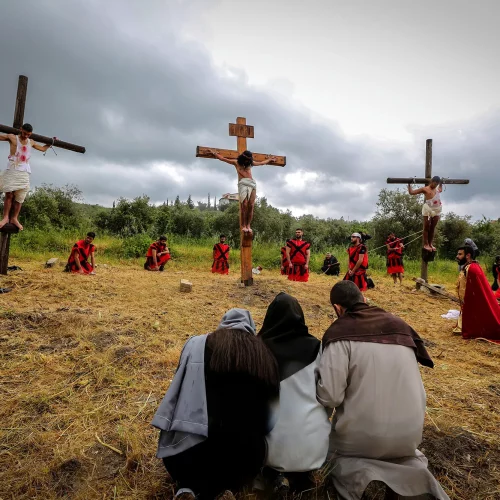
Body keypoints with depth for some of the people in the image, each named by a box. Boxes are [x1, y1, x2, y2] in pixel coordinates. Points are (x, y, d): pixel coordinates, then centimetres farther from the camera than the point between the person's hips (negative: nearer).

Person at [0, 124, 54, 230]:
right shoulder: (12, 137, 4)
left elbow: (43, 148, 34)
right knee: (9, 194, -7)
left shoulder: (31, 142, 17)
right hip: (12, 170, -3)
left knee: (20, 197, 1)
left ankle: (14, 218, 9)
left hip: (24, 172, 3)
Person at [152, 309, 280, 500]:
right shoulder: (265, 355, 2)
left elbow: (179, 390, 2)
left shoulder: (196, 345, -2)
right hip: (246, 454, 1)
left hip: (193, 447, 0)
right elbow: (270, 405, 8)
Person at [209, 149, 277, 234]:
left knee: (251, 206, -9)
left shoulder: (251, 163, 25)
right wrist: (214, 153, 31)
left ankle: (248, 225, -6)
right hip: (243, 183, -3)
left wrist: (269, 160, 53)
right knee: (244, 205, -17)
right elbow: (222, 158, 25)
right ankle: (243, 226, -14)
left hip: (252, 183, 3)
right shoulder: (236, 162, 17)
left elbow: (261, 163, 42)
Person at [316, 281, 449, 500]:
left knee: (337, 456, 28)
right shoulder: (399, 324, 0)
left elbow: (329, 396, -21)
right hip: (409, 431, 5)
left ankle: (360, 477, -3)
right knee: (408, 453, 39)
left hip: (362, 434, -4)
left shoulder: (339, 332, -16)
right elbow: (411, 379, 6)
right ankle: (413, 475, 7)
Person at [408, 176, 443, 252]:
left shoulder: (438, 189, 16)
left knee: (433, 228, 10)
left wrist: (441, 183, 42)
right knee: (427, 227, -1)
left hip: (437, 210, 6)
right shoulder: (425, 189, -3)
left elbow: (441, 190, 44)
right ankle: (426, 244, 5)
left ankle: (430, 243, 19)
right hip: (428, 209, -6)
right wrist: (409, 184, -1)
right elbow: (411, 192, -2)